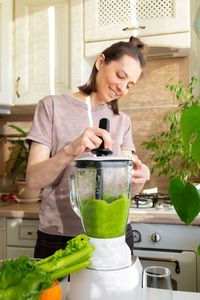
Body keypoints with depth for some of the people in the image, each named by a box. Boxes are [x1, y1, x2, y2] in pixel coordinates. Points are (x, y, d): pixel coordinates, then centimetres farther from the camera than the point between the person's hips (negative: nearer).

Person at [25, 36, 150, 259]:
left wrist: (140, 177, -20)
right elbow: (33, 180, -12)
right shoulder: (53, 106, -3)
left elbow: (128, 188, 3)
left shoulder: (122, 121, 9)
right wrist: (70, 150, -30)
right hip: (59, 238, -3)